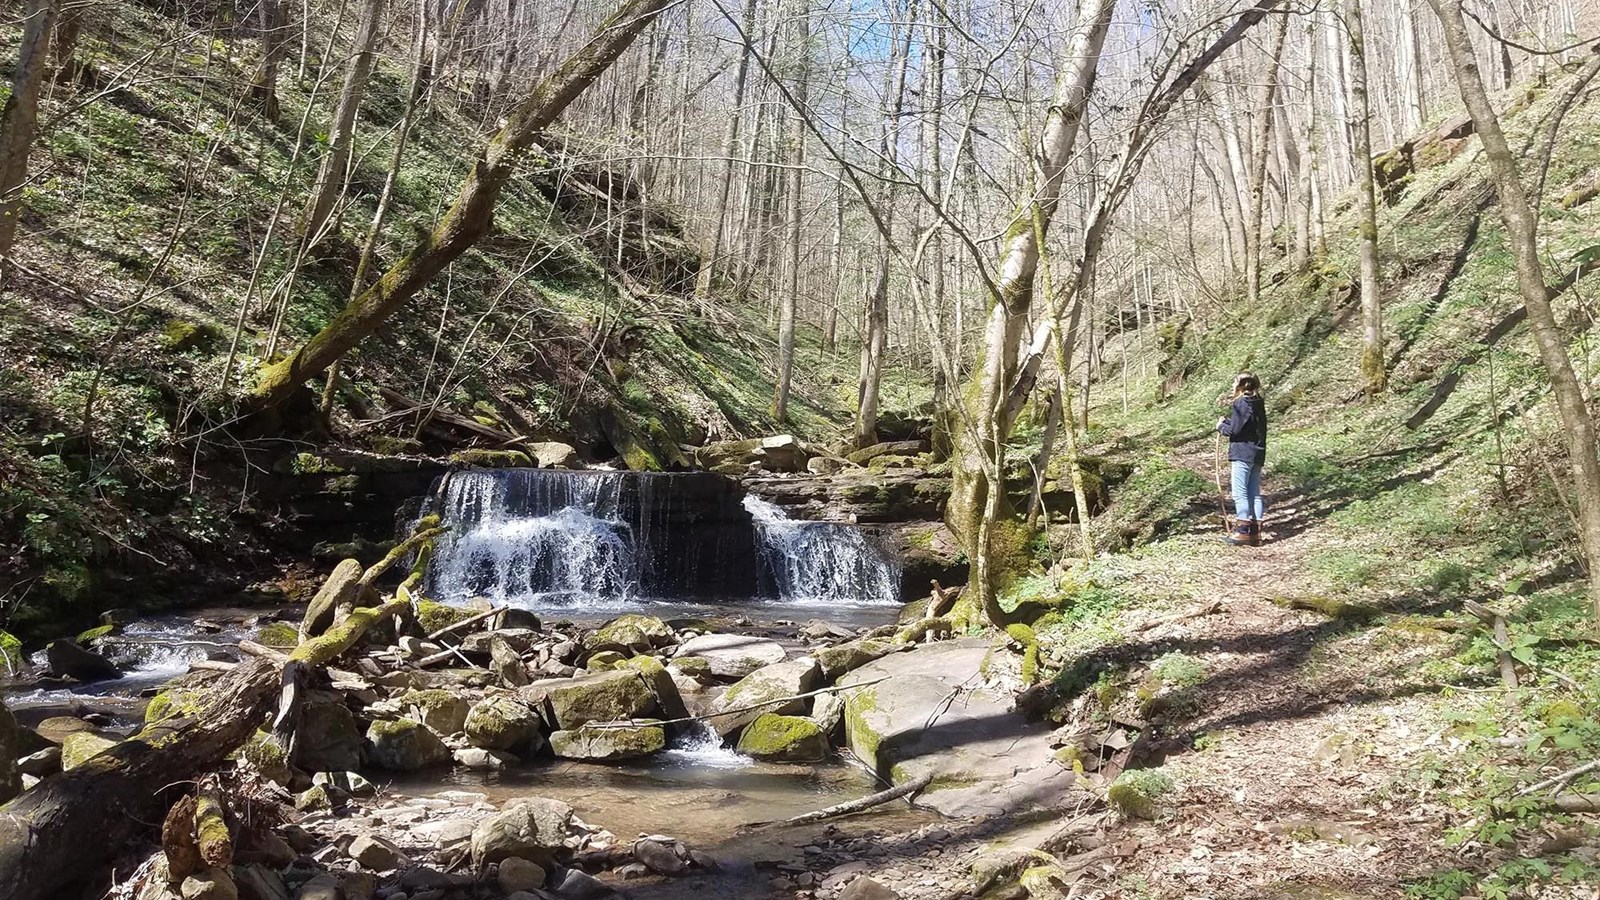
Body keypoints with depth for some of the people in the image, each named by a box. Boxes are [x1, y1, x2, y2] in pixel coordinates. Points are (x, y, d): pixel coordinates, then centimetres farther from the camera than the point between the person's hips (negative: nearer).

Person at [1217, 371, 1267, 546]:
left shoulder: (1240, 403, -12)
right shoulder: (1258, 403, 13)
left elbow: (1235, 429, -16)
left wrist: (1221, 425, 1)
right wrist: (1229, 417, 11)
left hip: (1242, 454, -8)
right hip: (1257, 454, 8)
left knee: (1240, 492, -4)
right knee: (1254, 493, 9)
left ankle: (1243, 530, -5)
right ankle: (1255, 531, 10)